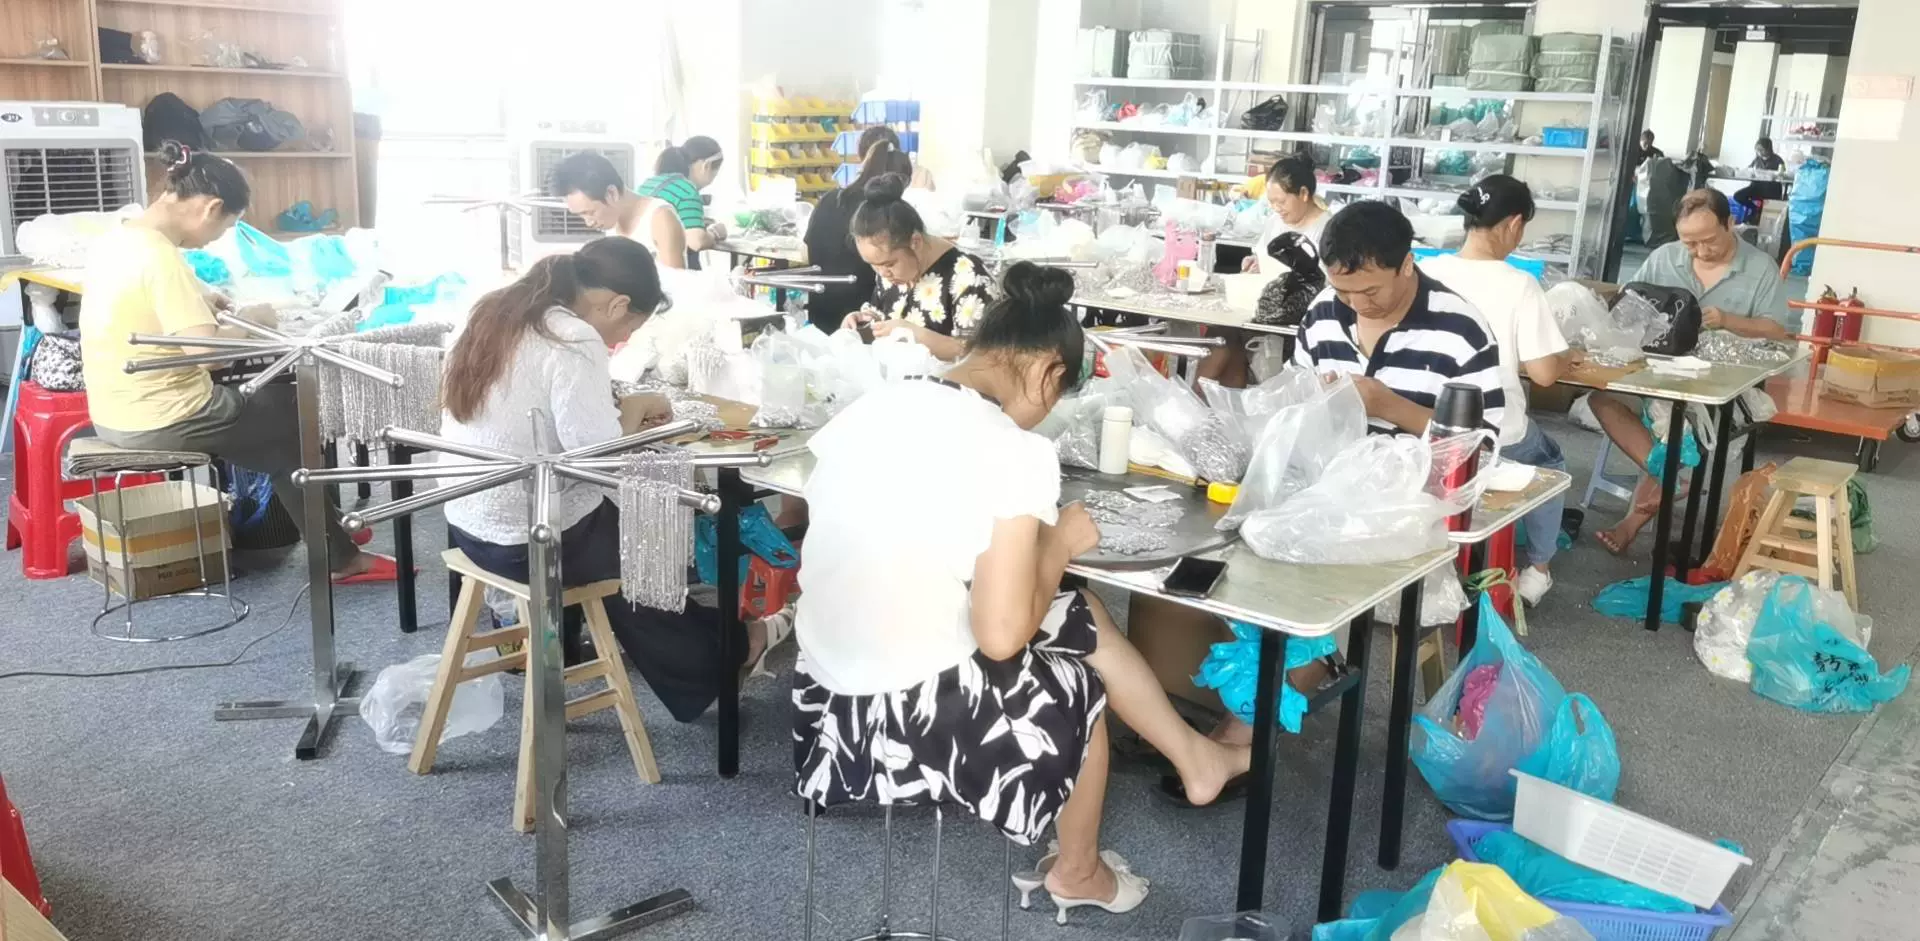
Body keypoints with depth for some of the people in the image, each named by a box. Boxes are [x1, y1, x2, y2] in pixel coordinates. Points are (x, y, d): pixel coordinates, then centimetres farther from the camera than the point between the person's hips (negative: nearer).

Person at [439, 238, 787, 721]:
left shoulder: (499, 312, 3)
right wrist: (631, 412, -10)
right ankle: (724, 650, 36)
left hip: (469, 520, 8)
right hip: (528, 541, -8)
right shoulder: (573, 341, -23)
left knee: (619, 519, 26)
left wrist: (613, 409, 3)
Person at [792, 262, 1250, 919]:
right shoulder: (1015, 452, -20)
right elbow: (1002, 636, -21)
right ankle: (1077, 872, 47)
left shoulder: (870, 407, 0)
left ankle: (1195, 758, 43)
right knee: (1081, 683, 25)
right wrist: (1058, 545, -3)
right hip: (912, 715, -7)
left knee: (1086, 617, 22)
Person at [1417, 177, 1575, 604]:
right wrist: (1567, 355, 8)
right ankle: (1537, 570, 35)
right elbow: (1544, 373, -16)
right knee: (1549, 463, 30)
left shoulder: (1425, 273, -7)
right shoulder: (1519, 285, -17)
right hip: (1496, 436, -3)